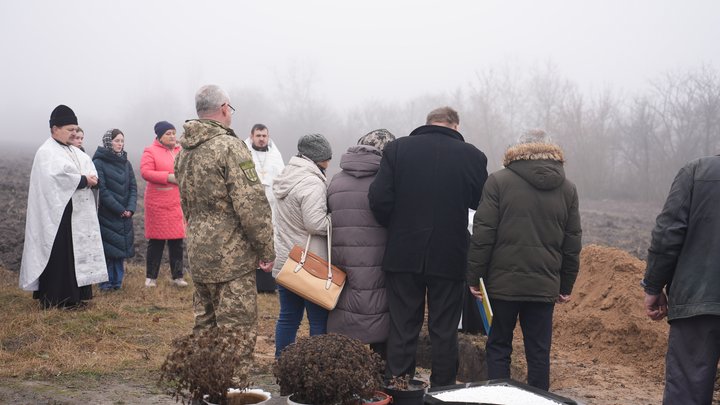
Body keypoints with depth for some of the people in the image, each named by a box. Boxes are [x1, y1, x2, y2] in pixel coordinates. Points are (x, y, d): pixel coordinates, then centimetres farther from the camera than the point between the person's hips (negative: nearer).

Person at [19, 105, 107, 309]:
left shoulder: (74, 152, 18)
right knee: (57, 255, -7)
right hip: (56, 213, -9)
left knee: (76, 253, 8)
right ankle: (53, 299, -3)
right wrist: (83, 180, -14)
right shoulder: (46, 152, -9)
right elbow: (58, 176, -22)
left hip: (76, 214, 9)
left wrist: (91, 179, -10)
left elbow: (90, 170, 12)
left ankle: (73, 296, 14)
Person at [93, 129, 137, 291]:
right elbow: (102, 190, -12)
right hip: (106, 215, -5)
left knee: (121, 247, 7)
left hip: (125, 215, 5)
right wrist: (120, 209, -14)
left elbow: (133, 187, 8)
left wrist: (130, 208, -7)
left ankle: (117, 282, 15)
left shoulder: (126, 163, 11)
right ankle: (106, 283, 6)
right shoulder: (99, 163, -6)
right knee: (108, 249, -3)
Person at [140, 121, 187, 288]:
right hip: (158, 203, -4)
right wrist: (168, 177, -18)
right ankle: (151, 277, 12)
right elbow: (145, 172, -14)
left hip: (177, 203, 4)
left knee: (177, 240, 7)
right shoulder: (150, 151, -4)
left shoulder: (181, 151, 11)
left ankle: (177, 276, 14)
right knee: (156, 240, 2)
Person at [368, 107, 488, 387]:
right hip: (449, 258, 0)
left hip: (403, 255, 1)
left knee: (402, 330, 10)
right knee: (444, 332, 11)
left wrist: (396, 228, 7)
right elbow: (482, 204, 2)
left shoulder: (397, 149, -4)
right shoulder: (472, 156, -4)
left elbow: (379, 199, -10)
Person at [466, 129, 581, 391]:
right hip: (545, 285, 3)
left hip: (503, 282, -2)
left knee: (498, 347, 9)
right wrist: (566, 286, 16)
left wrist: (474, 276, -1)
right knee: (539, 352, 9)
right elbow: (572, 243, 9)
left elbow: (482, 234, -8)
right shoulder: (567, 189, 8)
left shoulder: (499, 181, -4)